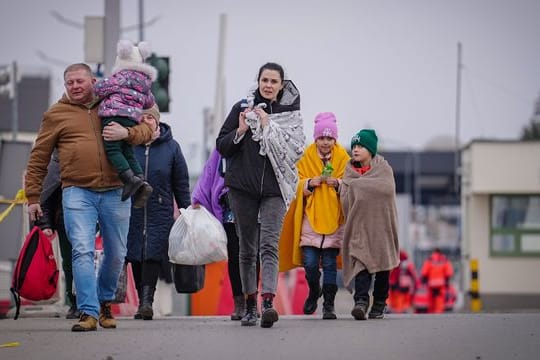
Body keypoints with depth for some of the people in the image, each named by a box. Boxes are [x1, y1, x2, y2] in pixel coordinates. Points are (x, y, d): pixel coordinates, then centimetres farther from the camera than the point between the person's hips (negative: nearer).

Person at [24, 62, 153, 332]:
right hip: (77, 193, -2)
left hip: (115, 193, 2)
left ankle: (104, 301, 34)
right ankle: (88, 312, -17)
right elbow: (38, 159, 10)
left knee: (116, 255, 11)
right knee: (82, 251, -16)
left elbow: (148, 129, 9)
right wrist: (32, 197, 6)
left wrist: (127, 133, -13)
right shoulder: (56, 115, 8)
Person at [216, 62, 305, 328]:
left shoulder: (290, 114, 5)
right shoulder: (242, 108, 6)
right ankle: (250, 306, 15)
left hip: (274, 187, -2)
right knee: (247, 249, 7)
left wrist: (269, 127, -12)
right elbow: (221, 146, 7)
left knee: (269, 246, -16)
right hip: (243, 187, 2)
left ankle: (268, 303, -28)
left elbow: (295, 149, -6)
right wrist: (241, 131, -11)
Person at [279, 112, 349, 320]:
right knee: (309, 262, -5)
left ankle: (329, 305, 5)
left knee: (330, 263, -2)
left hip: (334, 218, -1)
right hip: (311, 217, 1)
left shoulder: (343, 159, 4)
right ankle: (314, 291, 24)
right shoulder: (306, 159, 5)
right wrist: (309, 184, -14)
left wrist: (338, 183, -16)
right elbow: (298, 187, 6)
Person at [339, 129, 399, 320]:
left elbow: (387, 189, -15)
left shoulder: (383, 168, 4)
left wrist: (357, 184, -12)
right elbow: (345, 199, -1)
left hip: (381, 224, 0)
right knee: (360, 260, -16)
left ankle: (379, 304, 16)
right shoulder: (350, 171, 10)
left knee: (382, 264, 5)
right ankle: (361, 301, -27)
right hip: (359, 224, 0)